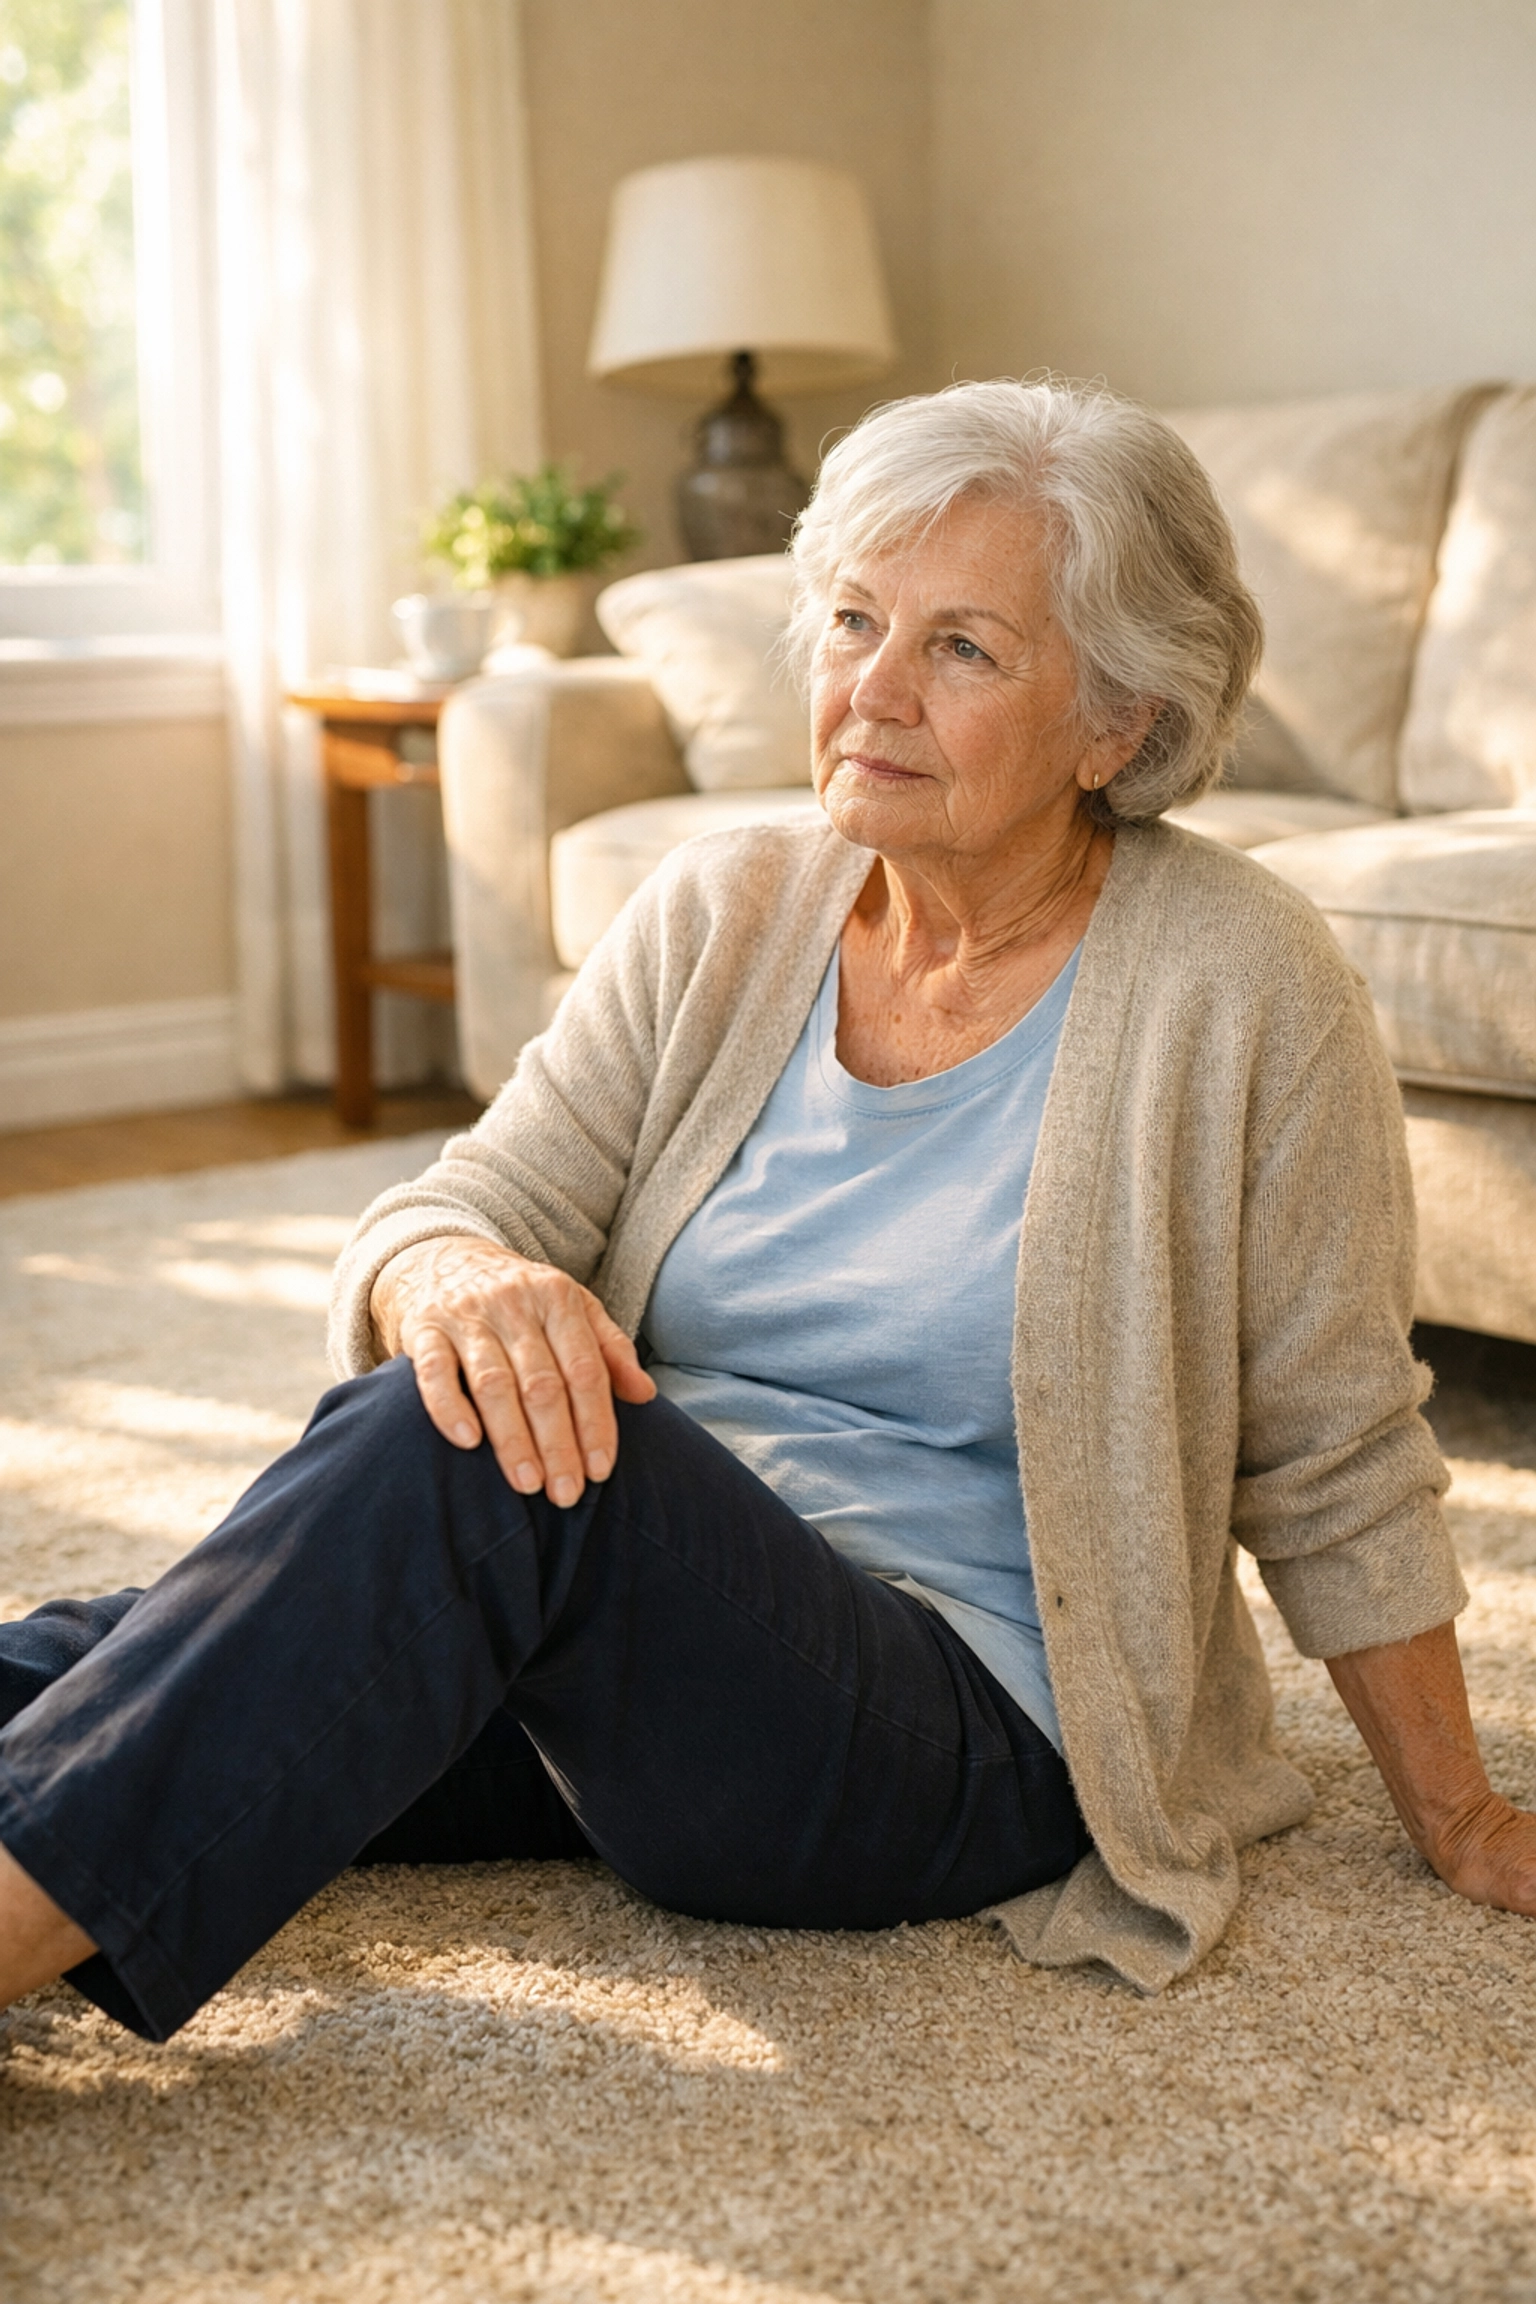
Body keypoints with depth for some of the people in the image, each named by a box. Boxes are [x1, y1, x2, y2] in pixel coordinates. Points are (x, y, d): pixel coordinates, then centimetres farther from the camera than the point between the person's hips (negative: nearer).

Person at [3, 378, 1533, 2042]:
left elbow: (1334, 1466, 0)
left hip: (954, 1731, -5)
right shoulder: (720, 914, 5)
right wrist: (454, 1279, -27)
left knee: (468, 1458, -33)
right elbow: (464, 1202, -2)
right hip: (624, 1620, 5)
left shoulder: (1234, 986, -8)